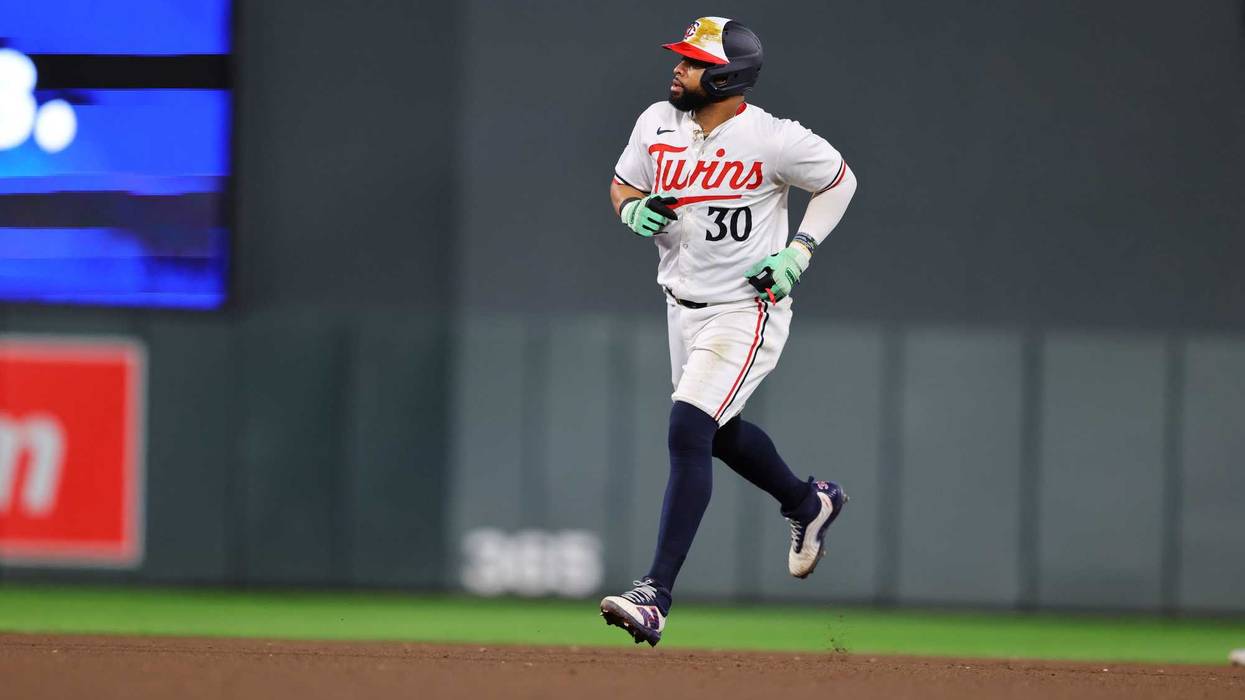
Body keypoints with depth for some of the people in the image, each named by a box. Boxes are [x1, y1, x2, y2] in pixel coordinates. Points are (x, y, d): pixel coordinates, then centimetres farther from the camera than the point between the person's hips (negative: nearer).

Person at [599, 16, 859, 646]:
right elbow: (622, 184, 12)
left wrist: (801, 250, -12)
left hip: (747, 307, -7)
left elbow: (839, 180, -2)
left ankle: (656, 595, -22)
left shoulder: (771, 140, -18)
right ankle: (807, 503, 52)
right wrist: (634, 212, -12)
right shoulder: (657, 123, -3)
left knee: (688, 430, -19)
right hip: (683, 304, 7)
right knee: (718, 432, 22)